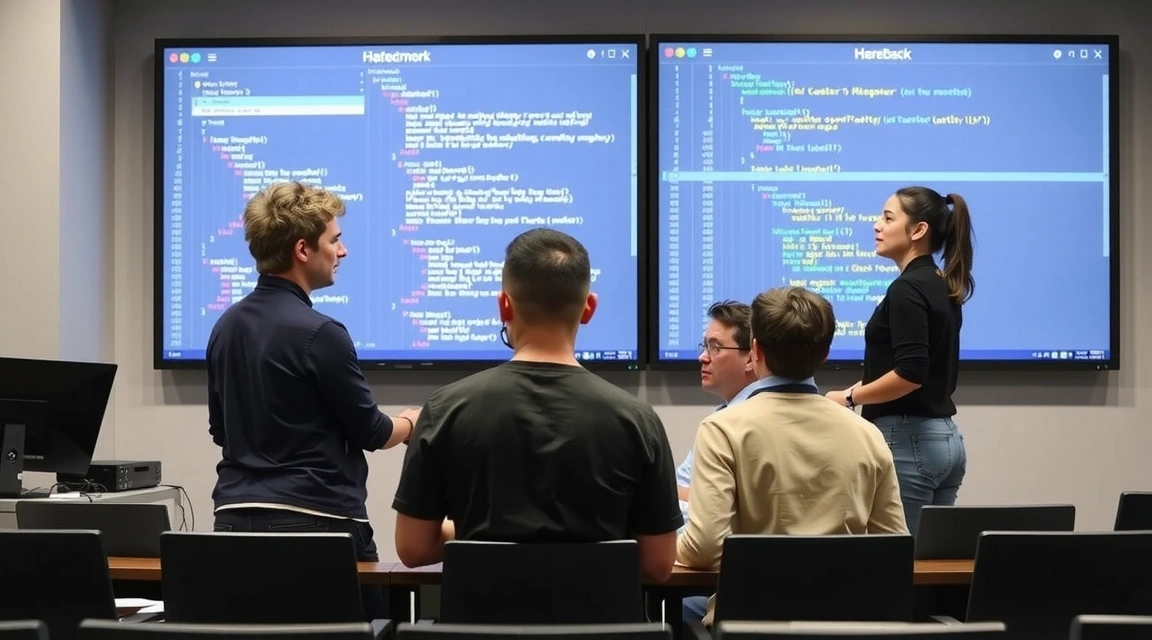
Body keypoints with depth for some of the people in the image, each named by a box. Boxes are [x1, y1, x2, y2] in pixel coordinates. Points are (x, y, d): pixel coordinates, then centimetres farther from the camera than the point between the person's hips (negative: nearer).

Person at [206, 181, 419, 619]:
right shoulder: (318, 333, -15)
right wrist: (409, 423, 15)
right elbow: (370, 432, -6)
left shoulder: (226, 326, 8)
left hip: (236, 517, 8)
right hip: (314, 520, -7)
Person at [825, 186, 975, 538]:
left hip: (907, 440, -10)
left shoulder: (907, 288, -14)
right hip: (944, 438, 10)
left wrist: (850, 397, -12)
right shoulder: (943, 288, 14)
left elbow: (909, 374, -23)